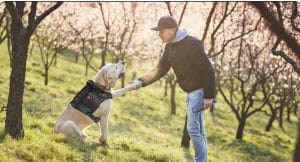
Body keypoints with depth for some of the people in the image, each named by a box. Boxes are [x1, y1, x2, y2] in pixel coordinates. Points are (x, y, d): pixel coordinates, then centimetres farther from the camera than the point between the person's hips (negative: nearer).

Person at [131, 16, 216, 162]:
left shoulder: (192, 44, -21)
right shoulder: (169, 46, 6)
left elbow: (208, 70, -21)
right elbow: (160, 70, 7)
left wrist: (209, 96, -22)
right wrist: (142, 82, -5)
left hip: (199, 90, -9)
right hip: (189, 91, 9)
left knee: (193, 129, -9)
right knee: (198, 129, 14)